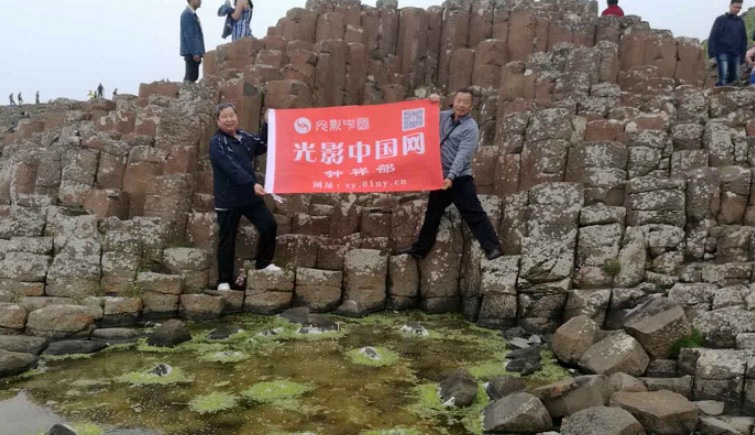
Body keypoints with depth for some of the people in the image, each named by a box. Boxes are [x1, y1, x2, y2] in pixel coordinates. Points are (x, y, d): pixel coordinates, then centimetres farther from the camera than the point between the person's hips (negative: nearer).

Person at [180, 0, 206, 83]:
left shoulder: (192, 14, 18)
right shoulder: (187, 14, -12)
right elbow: (189, 35, -17)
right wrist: (195, 52, -21)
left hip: (194, 51, 9)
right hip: (191, 52, -9)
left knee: (193, 76, 9)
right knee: (191, 76, -10)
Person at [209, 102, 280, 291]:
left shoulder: (244, 137, 9)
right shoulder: (217, 142, -12)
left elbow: (261, 146, 21)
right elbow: (231, 168, -24)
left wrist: (266, 125, 9)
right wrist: (252, 183, -33)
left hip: (250, 196, 6)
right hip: (228, 199, -6)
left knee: (269, 224, 4)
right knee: (227, 240, 2)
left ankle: (263, 263, 22)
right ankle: (224, 280, 13)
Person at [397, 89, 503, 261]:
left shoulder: (470, 128, -12)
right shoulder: (444, 116, 8)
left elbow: (463, 155, -22)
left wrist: (451, 176, -33)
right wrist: (430, 103, 0)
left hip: (460, 179, -7)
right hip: (440, 177, 7)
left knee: (474, 213, -9)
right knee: (432, 214, 17)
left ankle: (492, 247, -4)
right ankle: (420, 248, 29)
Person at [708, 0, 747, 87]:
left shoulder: (741, 21, 15)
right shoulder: (721, 20, 1)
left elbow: (743, 41, 18)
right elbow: (712, 38, -4)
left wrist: (742, 57, 11)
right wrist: (712, 55, -12)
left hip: (735, 55, 5)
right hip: (723, 53, -5)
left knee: (734, 78, 2)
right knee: (724, 77, -17)